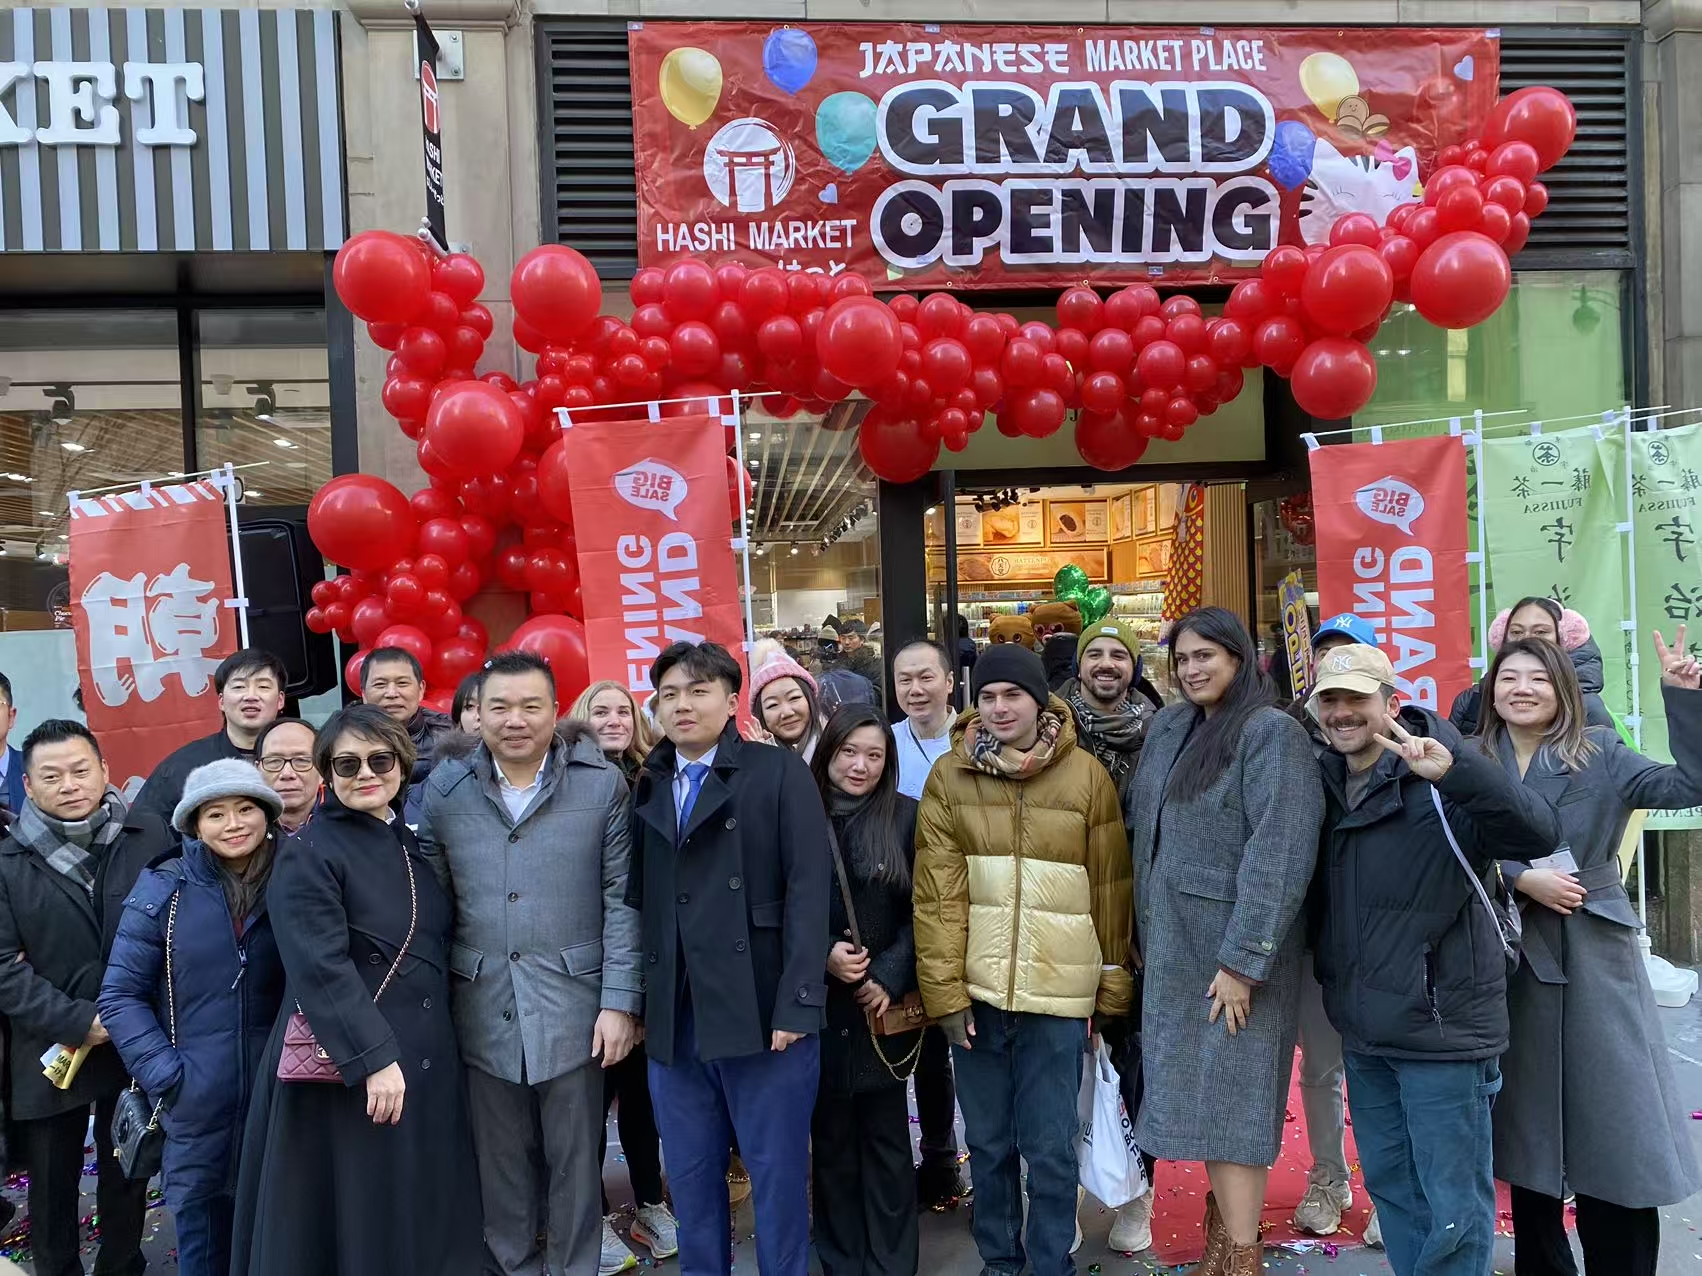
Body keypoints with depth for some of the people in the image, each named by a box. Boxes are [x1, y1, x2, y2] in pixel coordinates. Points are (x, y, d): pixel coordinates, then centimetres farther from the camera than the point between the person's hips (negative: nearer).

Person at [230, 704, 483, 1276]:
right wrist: (373, 1058, -26)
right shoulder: (308, 854, -10)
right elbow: (321, 969, -19)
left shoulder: (415, 844, 10)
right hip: (346, 1065, -6)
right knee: (361, 1221, 3)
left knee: (429, 1215, 12)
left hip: (428, 1058, 6)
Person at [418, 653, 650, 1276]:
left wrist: (620, 1001, -8)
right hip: (481, 1011, 2)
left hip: (573, 1008, -2)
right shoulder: (444, 789, 3)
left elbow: (621, 898, -3)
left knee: (575, 1159, 10)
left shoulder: (602, 784, -3)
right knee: (500, 1161, 14)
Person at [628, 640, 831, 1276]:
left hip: (761, 1013, -4)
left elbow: (808, 890, -9)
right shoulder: (647, 788, 13)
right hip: (672, 1020, 4)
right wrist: (635, 1003, 2)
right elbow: (640, 898, 9)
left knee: (778, 1176, 7)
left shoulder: (780, 773, -1)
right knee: (691, 1180, 13)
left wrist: (797, 1003, -15)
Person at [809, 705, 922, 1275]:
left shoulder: (906, 818, -1)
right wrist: (823, 955, -13)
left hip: (884, 1007, -1)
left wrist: (889, 977, -11)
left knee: (887, 1139, 6)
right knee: (832, 1141, 10)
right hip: (819, 1007, 1)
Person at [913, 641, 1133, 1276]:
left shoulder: (1086, 775, -1)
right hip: (977, 990, 1)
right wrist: (945, 990, -9)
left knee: (1051, 1148, 6)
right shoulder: (948, 777, -1)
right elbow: (937, 894, -4)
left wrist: (1113, 987, 3)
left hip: (1057, 990, -1)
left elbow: (1110, 890, 2)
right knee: (988, 1141, 14)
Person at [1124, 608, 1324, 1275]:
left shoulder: (1271, 732, -13)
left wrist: (1243, 961, -21)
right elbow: (1139, 821, 14)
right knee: (1197, 1090, 13)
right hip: (1173, 943, 7)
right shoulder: (1167, 727, 8)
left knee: (1228, 1095, -3)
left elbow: (1281, 852, -19)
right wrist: (1148, 934, 10)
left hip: (1234, 950, -7)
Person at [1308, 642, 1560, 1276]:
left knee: (1454, 1208, 3)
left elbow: (1540, 832, -30)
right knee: (1388, 1185, 20)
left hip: (1441, 1029, -7)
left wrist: (1455, 768, -43)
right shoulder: (1326, 782, 6)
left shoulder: (1436, 783, -14)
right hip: (1364, 1033, 7)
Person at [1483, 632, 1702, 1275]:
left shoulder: (1600, 753, 1)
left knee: (1612, 1126, -1)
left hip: (1593, 959, -1)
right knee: (1528, 1127, 11)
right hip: (1510, 962, 1)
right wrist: (1524, 879, -16)